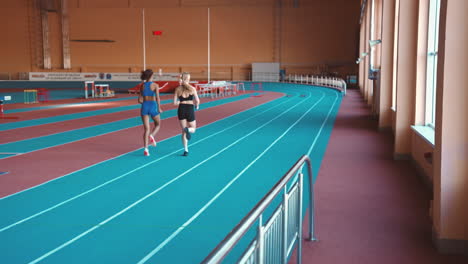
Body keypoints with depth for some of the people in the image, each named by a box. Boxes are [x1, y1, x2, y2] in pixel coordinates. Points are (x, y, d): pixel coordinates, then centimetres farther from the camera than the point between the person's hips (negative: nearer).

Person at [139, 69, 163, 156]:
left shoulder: (142, 86, 5)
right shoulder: (155, 85, -6)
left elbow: (140, 100, 5)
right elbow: (157, 98, -12)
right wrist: (159, 108, -2)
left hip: (144, 107, 3)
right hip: (153, 106, -3)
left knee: (146, 129, 6)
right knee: (158, 125, 20)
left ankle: (146, 149, -3)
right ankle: (152, 136, -11)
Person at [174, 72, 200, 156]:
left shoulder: (178, 89, 1)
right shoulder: (192, 88, -2)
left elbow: (175, 103, -1)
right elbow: (197, 101, -7)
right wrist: (197, 106, 14)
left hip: (181, 109, 2)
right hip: (190, 109, -2)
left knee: (183, 131, 12)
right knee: (193, 129, 16)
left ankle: (186, 150, 5)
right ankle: (188, 129, -22)